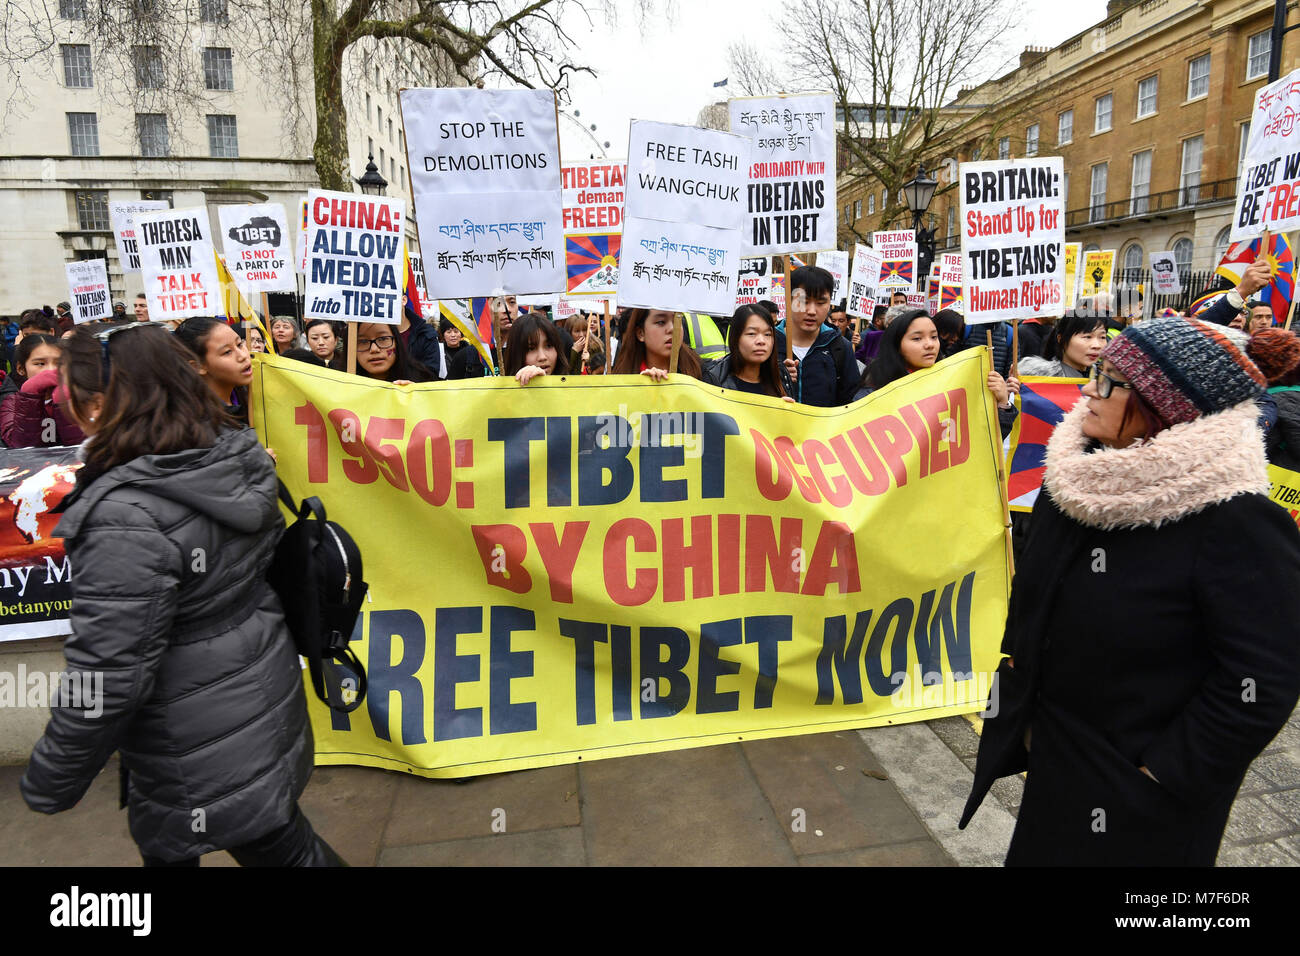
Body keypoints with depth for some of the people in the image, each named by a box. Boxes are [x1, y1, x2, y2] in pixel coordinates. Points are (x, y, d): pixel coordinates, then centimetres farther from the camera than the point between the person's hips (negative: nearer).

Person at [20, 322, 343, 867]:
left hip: (209, 754, -8)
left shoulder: (127, 519, -30)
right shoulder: (234, 460, -5)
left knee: (282, 849, 13)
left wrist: (50, 784, -9)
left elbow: (107, 679, -25)